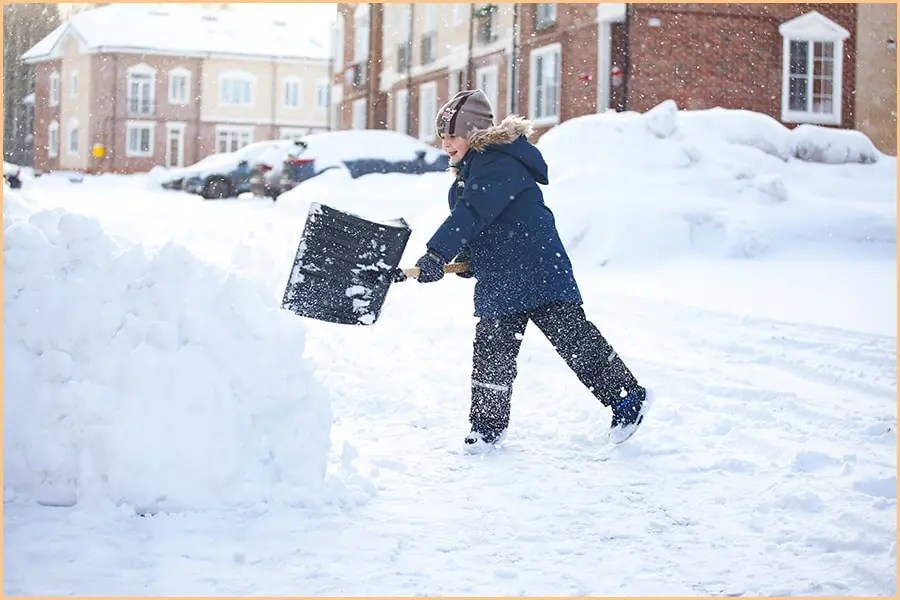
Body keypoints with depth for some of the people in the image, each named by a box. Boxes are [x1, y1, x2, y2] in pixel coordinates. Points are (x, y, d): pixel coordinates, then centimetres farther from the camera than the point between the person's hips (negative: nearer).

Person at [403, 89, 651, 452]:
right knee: (490, 351, 7)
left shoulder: (499, 164, -17)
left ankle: (627, 396, 7)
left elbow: (473, 214, -28)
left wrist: (438, 254, -34)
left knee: (574, 338, -5)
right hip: (497, 281, 10)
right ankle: (488, 424, 16)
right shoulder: (469, 171, 16)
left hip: (539, 272, -10)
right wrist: (468, 257, 6)